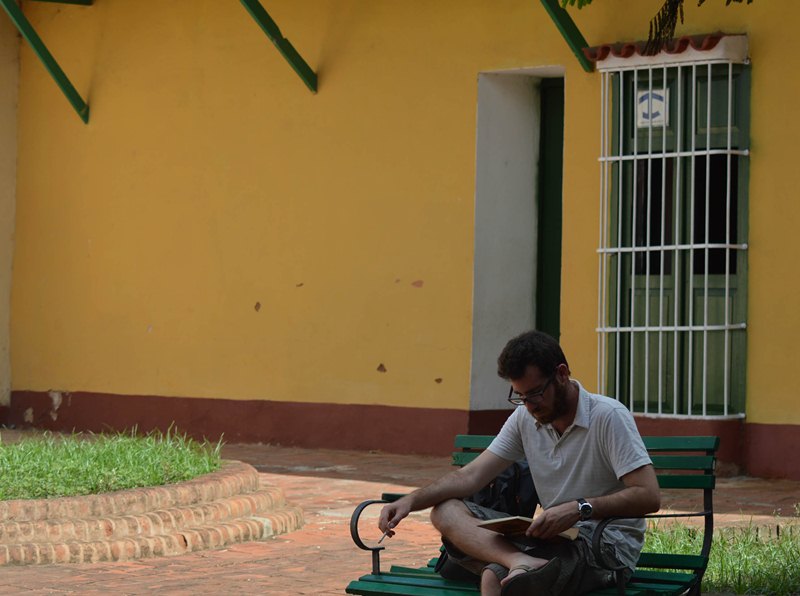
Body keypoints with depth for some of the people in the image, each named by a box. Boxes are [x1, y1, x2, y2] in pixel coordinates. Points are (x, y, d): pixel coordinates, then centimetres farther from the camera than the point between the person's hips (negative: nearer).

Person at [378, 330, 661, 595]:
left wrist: (581, 507, -28)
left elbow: (648, 496, -17)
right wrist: (411, 500, -11)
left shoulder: (608, 416, -11)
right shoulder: (525, 419, 9)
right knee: (445, 511, -14)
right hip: (553, 535, 8)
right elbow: (470, 476, 5)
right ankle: (521, 563, -35)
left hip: (608, 542, -8)